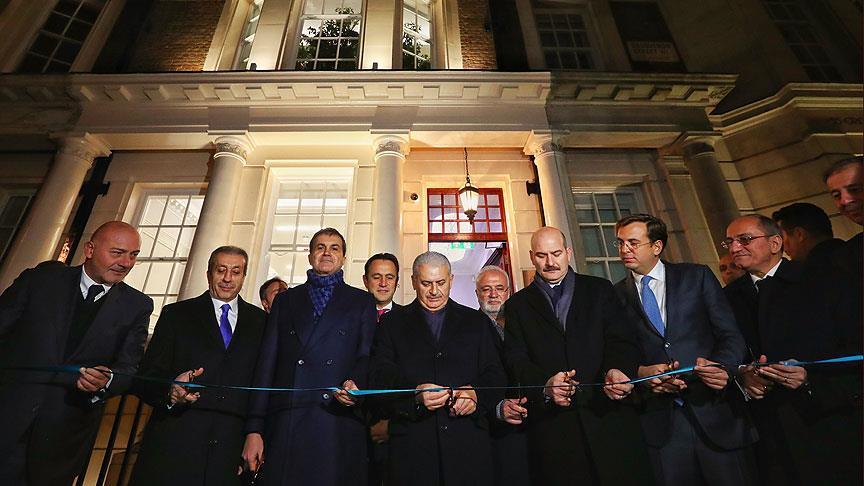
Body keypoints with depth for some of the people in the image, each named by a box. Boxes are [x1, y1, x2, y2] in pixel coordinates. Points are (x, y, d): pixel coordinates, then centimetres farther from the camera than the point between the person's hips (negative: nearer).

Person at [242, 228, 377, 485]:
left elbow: (366, 356, 5)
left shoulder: (362, 302, 12)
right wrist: (253, 430, 4)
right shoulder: (285, 300, 16)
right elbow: (266, 363, 10)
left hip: (339, 427, -1)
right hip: (283, 425, 2)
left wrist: (354, 385, -18)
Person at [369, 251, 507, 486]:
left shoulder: (477, 322, 11)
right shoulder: (392, 323, 8)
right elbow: (379, 377, -3)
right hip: (412, 444, -1)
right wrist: (415, 394, -20)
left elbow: (495, 376, 5)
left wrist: (476, 394, -16)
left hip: (468, 441, 1)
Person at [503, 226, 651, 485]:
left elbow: (623, 339, 1)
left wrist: (618, 369, -20)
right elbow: (516, 360, 0)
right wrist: (544, 386, -19)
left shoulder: (600, 289, 10)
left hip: (608, 414, 1)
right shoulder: (518, 304, 8)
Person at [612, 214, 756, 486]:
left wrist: (720, 366, -18)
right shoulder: (617, 295, 4)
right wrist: (640, 372, -16)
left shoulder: (698, 277, 3)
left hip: (714, 411, 0)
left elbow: (731, 335, 1)